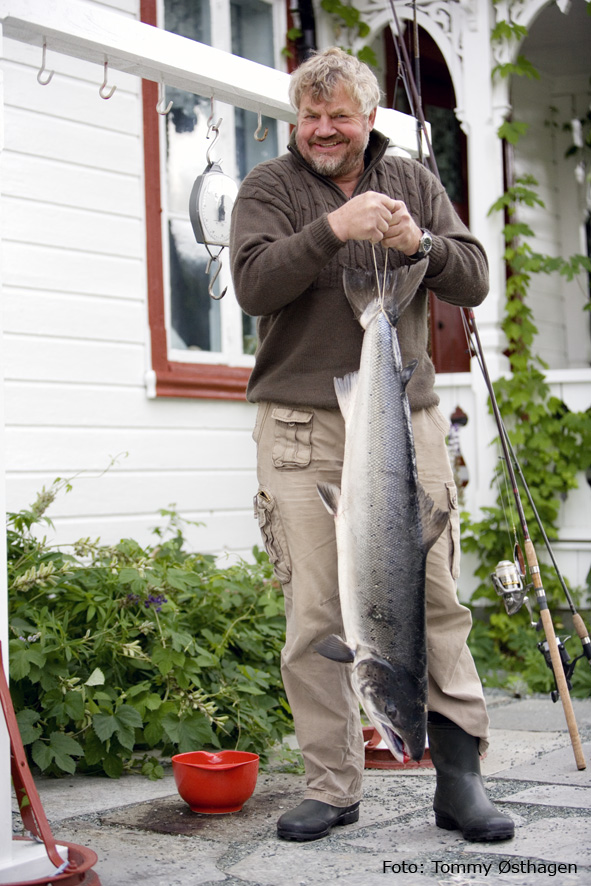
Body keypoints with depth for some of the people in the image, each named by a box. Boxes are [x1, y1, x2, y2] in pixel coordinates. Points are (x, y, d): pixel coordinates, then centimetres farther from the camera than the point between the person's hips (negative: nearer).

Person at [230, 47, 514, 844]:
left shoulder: (413, 182, 16)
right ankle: (332, 787, 10)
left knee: (436, 601, -1)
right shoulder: (270, 187, 8)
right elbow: (254, 283, -9)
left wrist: (419, 245, -11)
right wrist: (333, 229, -19)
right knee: (314, 617, -1)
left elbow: (474, 280, 8)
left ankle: (460, 779, 8)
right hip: (303, 427, -2)